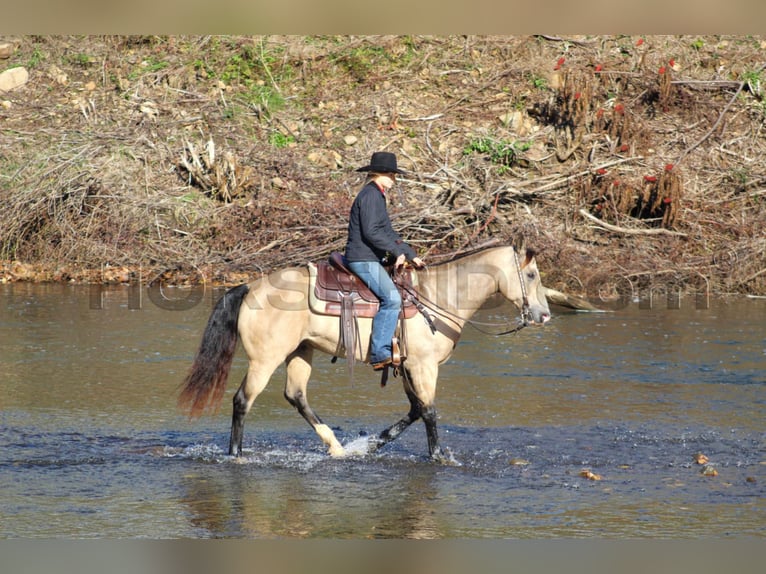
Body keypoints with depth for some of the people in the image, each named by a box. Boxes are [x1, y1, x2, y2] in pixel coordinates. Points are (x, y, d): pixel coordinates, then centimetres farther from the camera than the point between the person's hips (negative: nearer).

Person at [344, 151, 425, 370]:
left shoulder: (377, 196, 20)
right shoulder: (369, 195, -12)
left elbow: (388, 233, 25)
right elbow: (371, 232, -22)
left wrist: (411, 255, 19)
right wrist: (398, 251, -18)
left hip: (372, 260, 11)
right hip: (363, 260, -11)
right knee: (391, 298, -25)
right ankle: (379, 353, -28)